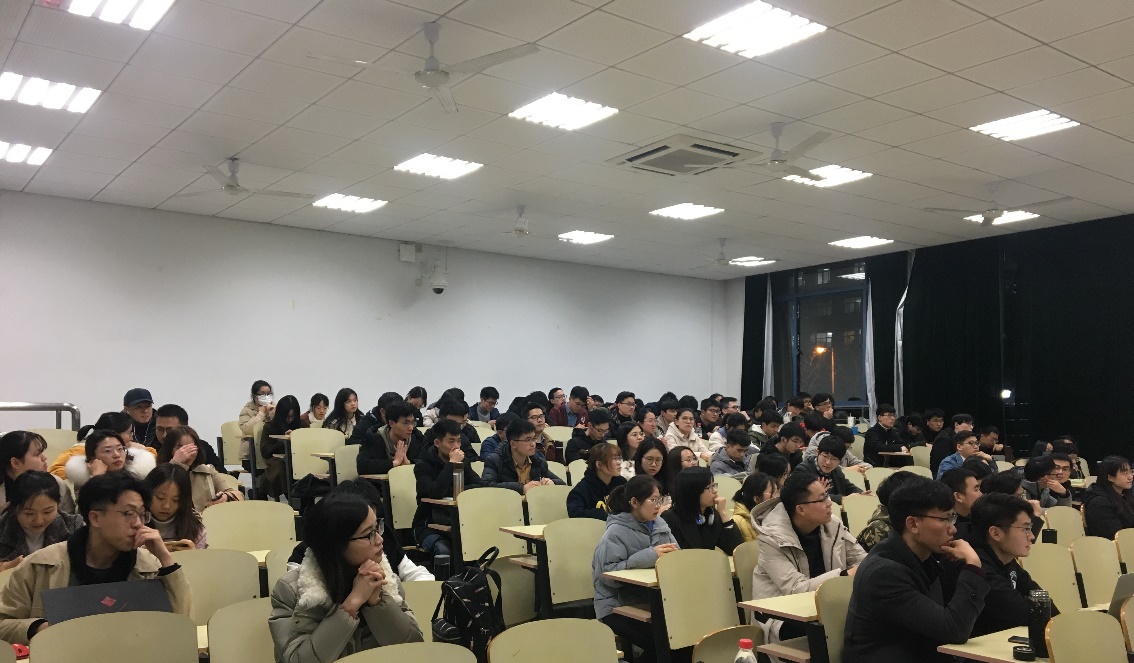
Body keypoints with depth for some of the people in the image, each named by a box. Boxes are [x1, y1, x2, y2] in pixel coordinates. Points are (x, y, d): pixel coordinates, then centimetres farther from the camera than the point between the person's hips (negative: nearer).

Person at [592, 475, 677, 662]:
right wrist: (648, 557, -26)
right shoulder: (616, 532, -14)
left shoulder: (659, 525, 6)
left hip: (650, 600, 6)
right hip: (618, 606, -6)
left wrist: (670, 555, -13)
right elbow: (607, 574, -22)